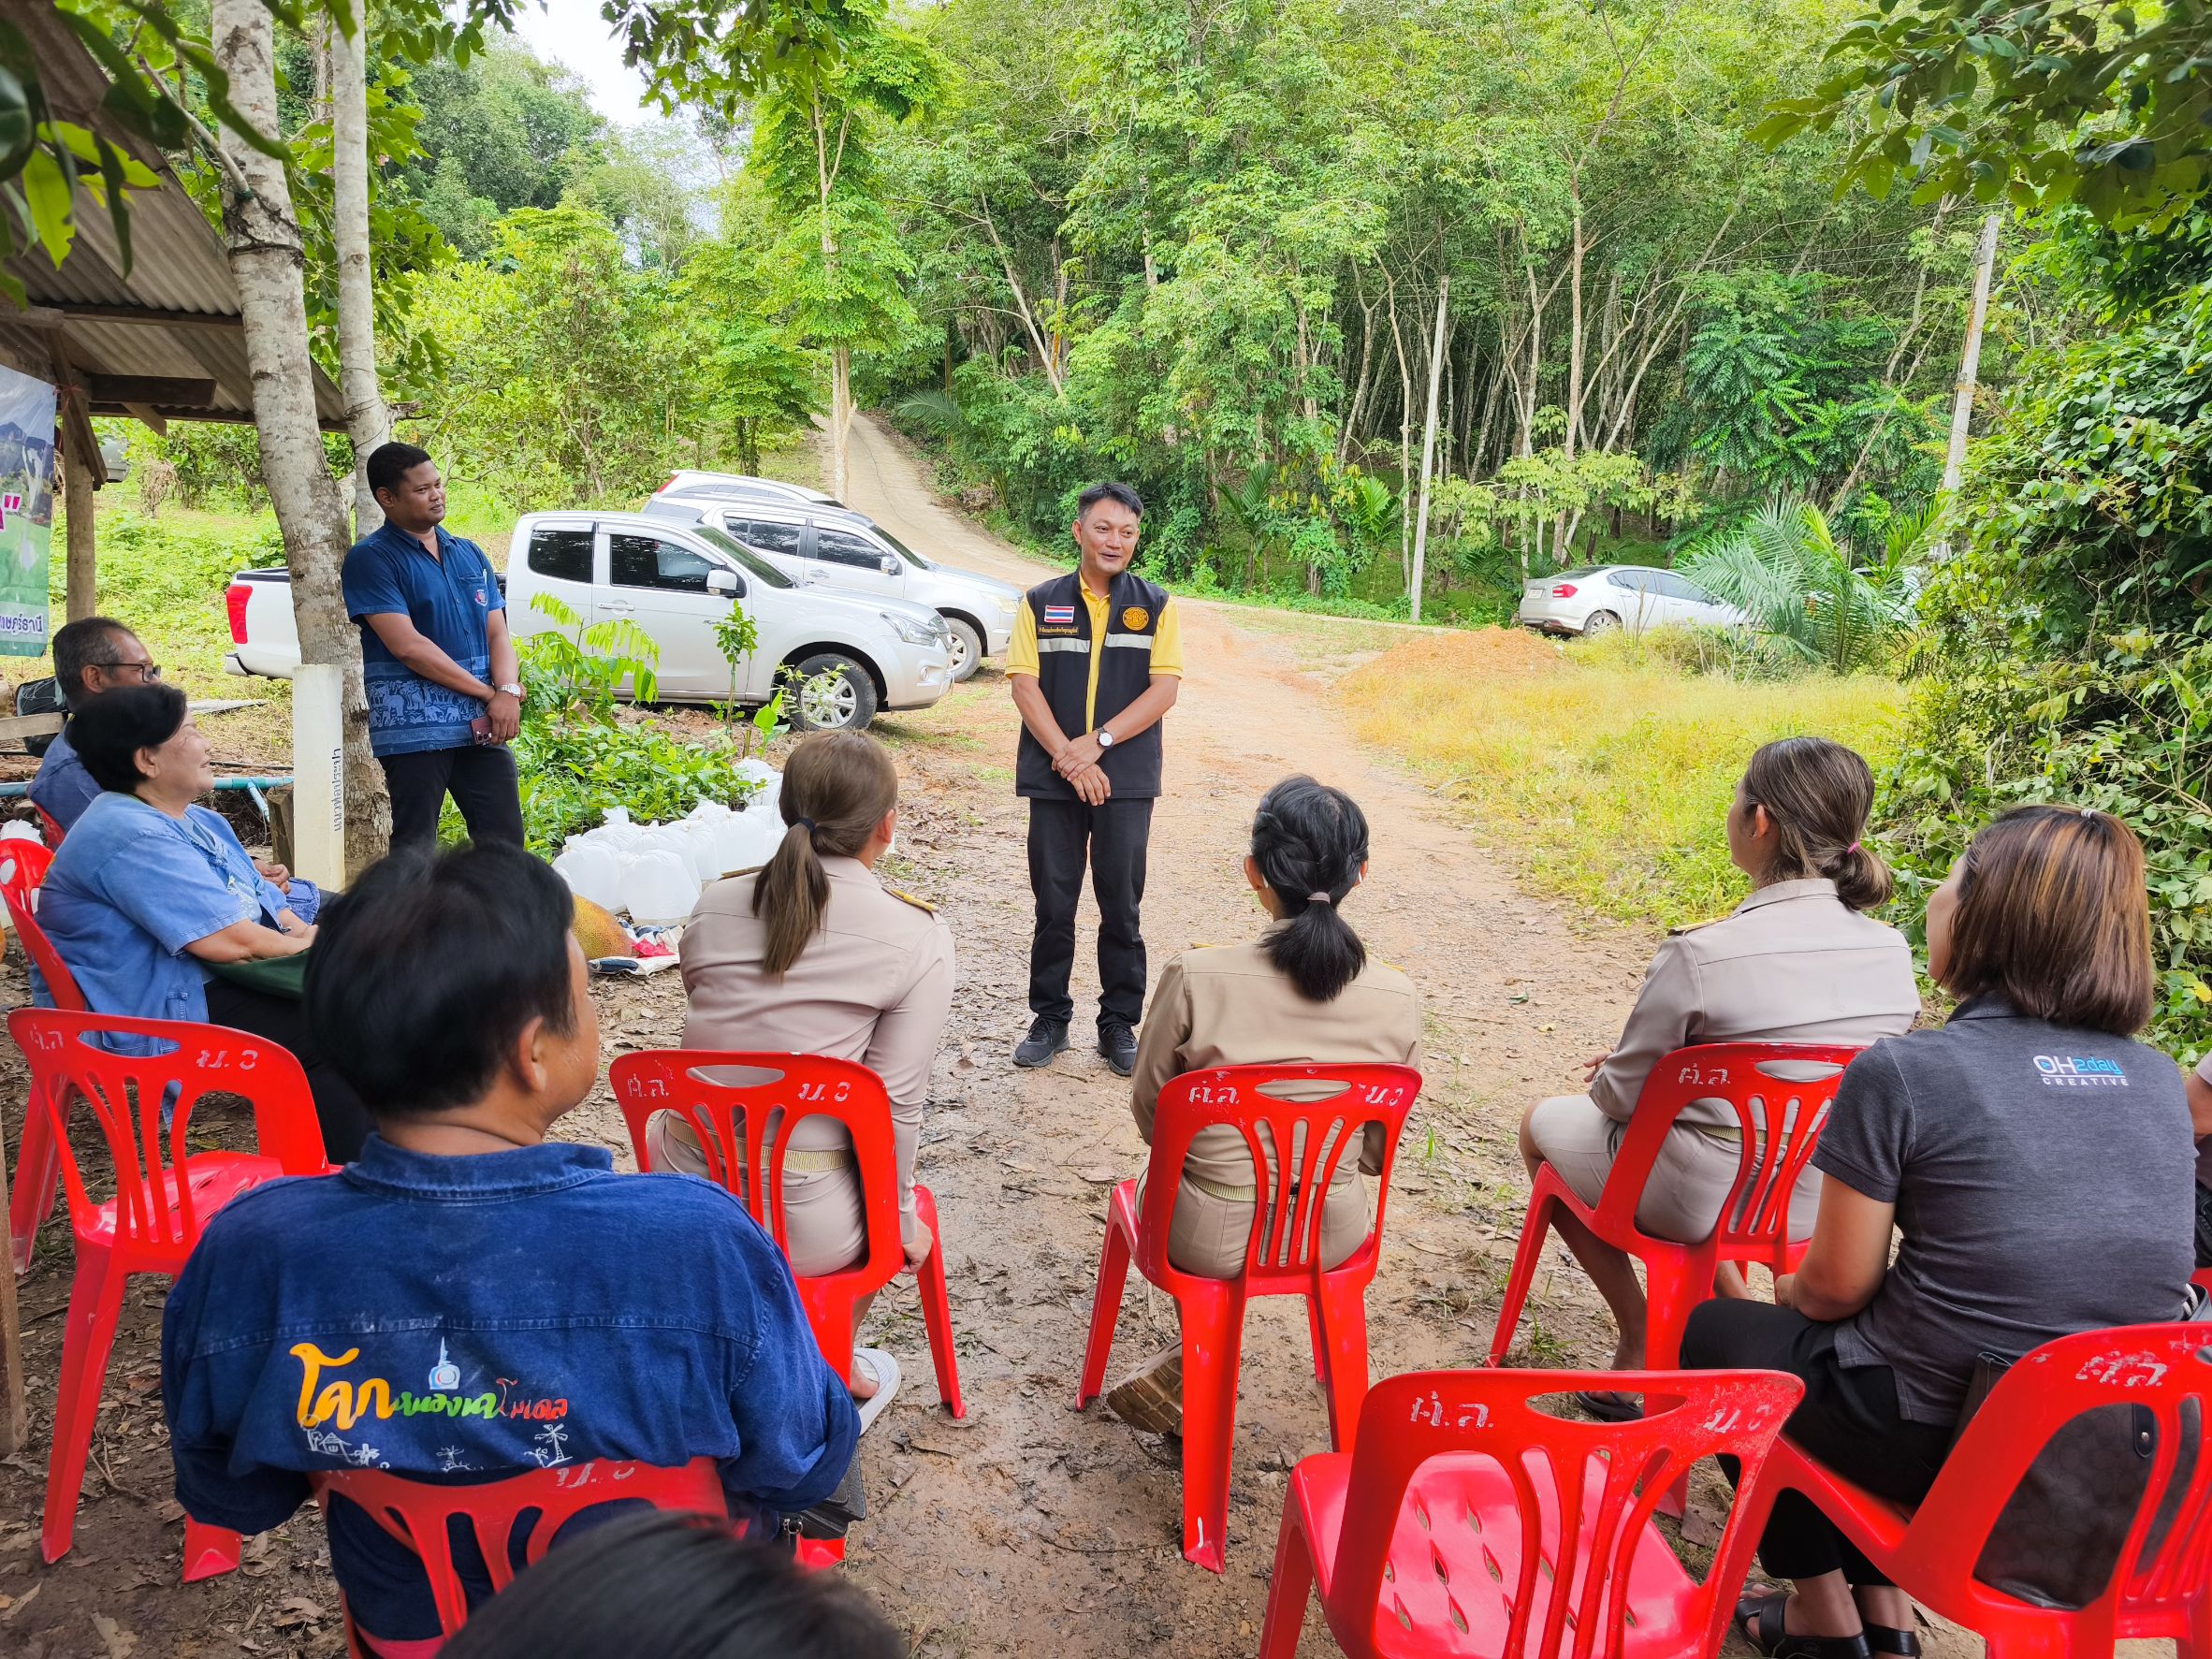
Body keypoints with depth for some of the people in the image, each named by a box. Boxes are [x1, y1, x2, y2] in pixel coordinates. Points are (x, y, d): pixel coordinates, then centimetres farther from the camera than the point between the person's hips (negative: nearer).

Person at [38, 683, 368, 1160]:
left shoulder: (201, 822, 15)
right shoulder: (130, 837, -18)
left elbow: (272, 908, 14)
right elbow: (228, 942, -24)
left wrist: (309, 935, -6)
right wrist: (310, 945, -8)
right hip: (175, 1009, -10)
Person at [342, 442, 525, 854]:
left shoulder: (471, 555, 15)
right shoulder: (371, 558, -4)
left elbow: (498, 633, 9)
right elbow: (407, 645, -13)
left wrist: (508, 692, -11)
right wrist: (488, 694, -13)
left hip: (481, 726, 5)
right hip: (413, 727, -5)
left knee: (506, 843, 6)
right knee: (416, 852, 2)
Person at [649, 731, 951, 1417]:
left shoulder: (714, 905, -2)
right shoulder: (919, 937, -13)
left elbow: (711, 1032, 10)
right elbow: (894, 1107, -13)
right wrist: (900, 1223, 4)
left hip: (687, 1202, 3)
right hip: (806, 1230, -3)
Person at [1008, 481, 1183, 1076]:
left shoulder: (1156, 606, 6)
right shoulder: (1039, 603, 7)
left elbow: (1164, 689, -4)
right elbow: (1025, 685, -1)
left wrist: (1097, 742, -14)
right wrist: (1068, 756, -13)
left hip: (1127, 780, 0)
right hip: (1053, 778, 1)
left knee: (1121, 908, 5)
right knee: (1053, 905, 7)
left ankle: (1119, 1023, 17)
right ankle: (1050, 1019, 20)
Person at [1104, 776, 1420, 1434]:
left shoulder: (1195, 978, -23)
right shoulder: (1398, 999, -16)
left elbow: (1148, 1110, -6)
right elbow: (1378, 1149, -1)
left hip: (1207, 1239, -1)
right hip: (1333, 1236, 2)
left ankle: (1190, 1369, 32)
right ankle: (1185, 1372, 29)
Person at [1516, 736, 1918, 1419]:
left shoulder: (1703, 954, -29)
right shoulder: (1893, 953, -9)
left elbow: (1619, 1096, -16)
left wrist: (1612, 1077, 8)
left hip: (1700, 1200, -6)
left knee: (1544, 1122, 21)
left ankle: (1642, 1341, 23)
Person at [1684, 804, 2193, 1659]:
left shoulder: (1901, 1072, -19)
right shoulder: (2158, 1080, 0)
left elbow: (1837, 1285, -12)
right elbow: (2057, 1264, 10)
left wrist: (1792, 1290, 12)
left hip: (1940, 1447, -6)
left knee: (1714, 1332, 21)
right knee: (1864, 1338, 33)